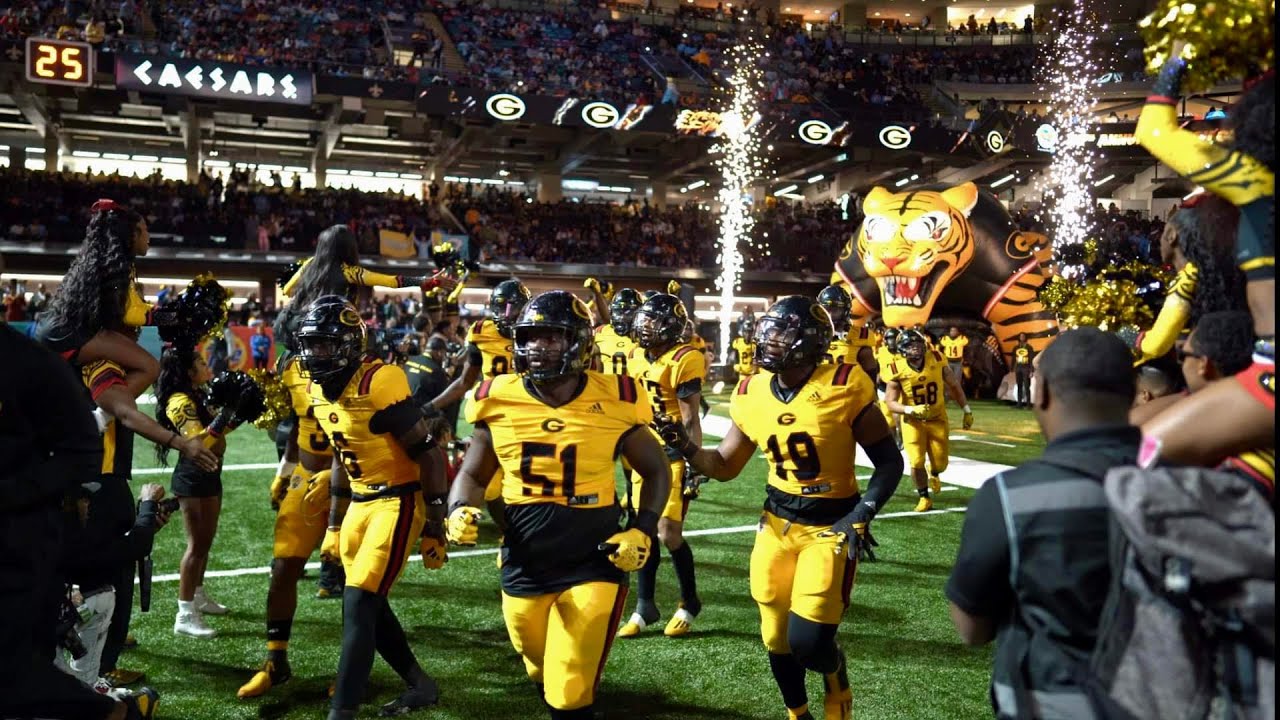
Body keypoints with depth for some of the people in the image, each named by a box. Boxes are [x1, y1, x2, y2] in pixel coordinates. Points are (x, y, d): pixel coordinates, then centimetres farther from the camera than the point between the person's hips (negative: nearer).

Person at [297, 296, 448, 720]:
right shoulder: (321, 391, 6)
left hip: (397, 502, -9)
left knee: (358, 606, -11)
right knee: (369, 607, 13)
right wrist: (333, 527, 20)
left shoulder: (379, 384, -20)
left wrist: (434, 527, -16)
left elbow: (427, 455, -17)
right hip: (359, 503, 9)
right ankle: (420, 685, 32)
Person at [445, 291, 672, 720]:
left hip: (593, 564, -3)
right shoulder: (499, 401, -5)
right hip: (524, 568, 3)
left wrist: (643, 530, -6)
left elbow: (656, 471, 6)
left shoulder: (613, 401, -10)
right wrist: (460, 511, -11)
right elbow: (473, 475, 10)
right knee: (545, 680, 22)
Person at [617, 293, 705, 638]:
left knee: (669, 534, -6)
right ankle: (644, 606, 21)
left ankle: (689, 603, 17)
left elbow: (690, 419, -16)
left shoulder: (683, 360, -16)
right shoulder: (637, 356, 8)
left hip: (674, 455, -7)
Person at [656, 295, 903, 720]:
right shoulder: (752, 395, -2)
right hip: (777, 523, 5)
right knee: (777, 639, 11)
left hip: (830, 526, -4)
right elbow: (725, 466, 8)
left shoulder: (844, 387, -16)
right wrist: (685, 446, -10)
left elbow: (889, 462, -8)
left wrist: (862, 514, -21)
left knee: (808, 641, -10)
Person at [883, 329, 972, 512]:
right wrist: (911, 410, -29)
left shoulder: (937, 360, -13)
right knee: (917, 463, -10)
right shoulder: (898, 371, -19)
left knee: (940, 463, 5)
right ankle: (924, 497, 17)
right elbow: (890, 402, -13)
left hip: (937, 418, 2)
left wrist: (967, 410, 6)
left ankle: (934, 474, 45)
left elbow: (953, 386, 3)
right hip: (913, 421, -2)